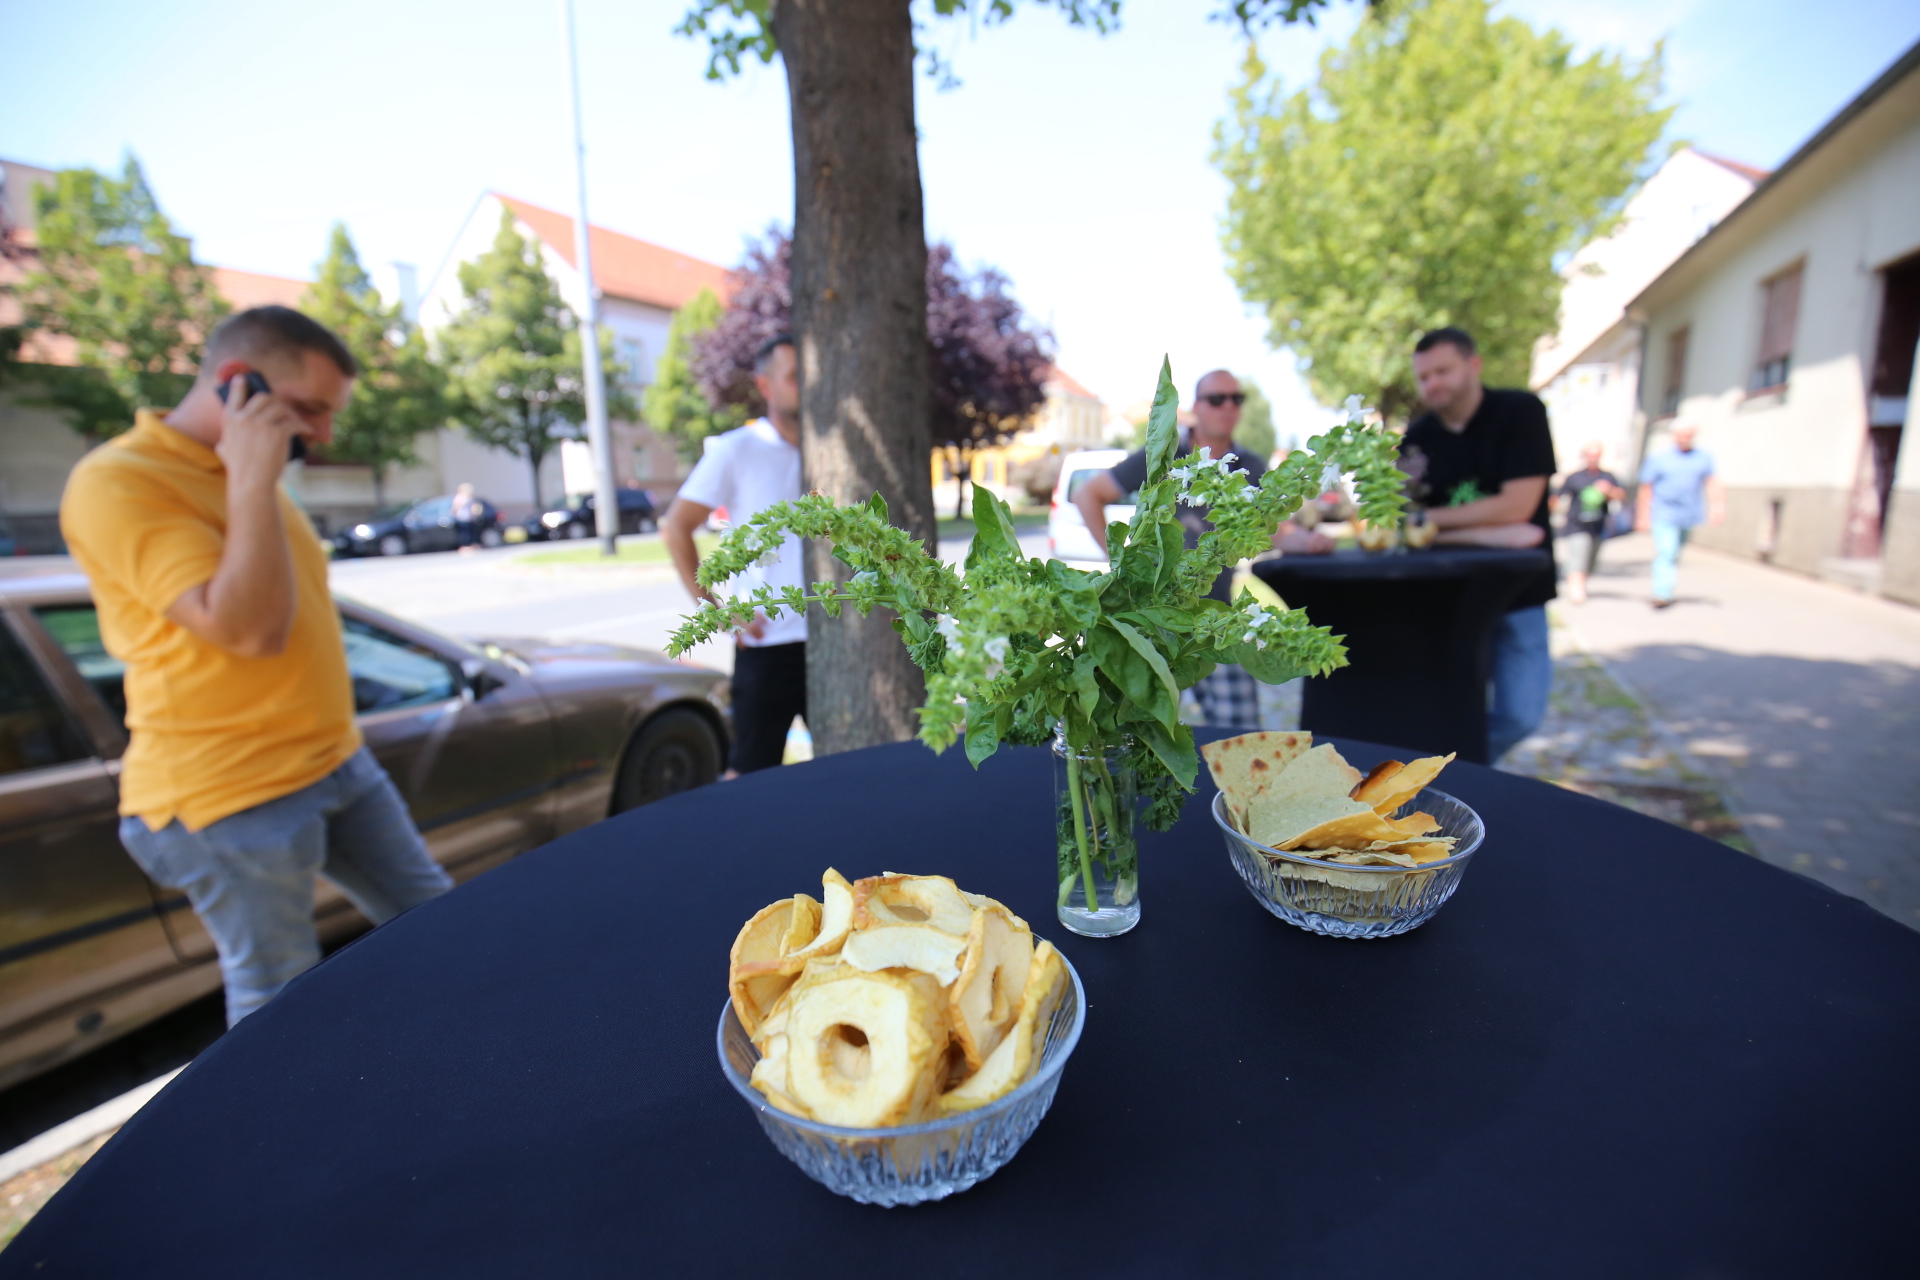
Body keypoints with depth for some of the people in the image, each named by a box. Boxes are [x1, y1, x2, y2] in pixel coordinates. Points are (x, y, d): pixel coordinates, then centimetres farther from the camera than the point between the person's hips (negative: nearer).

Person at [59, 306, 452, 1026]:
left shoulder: (245, 474, 13)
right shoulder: (118, 482, -15)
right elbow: (249, 629, -27)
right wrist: (252, 481, -23)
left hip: (335, 765, 9)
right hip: (229, 800, -8)